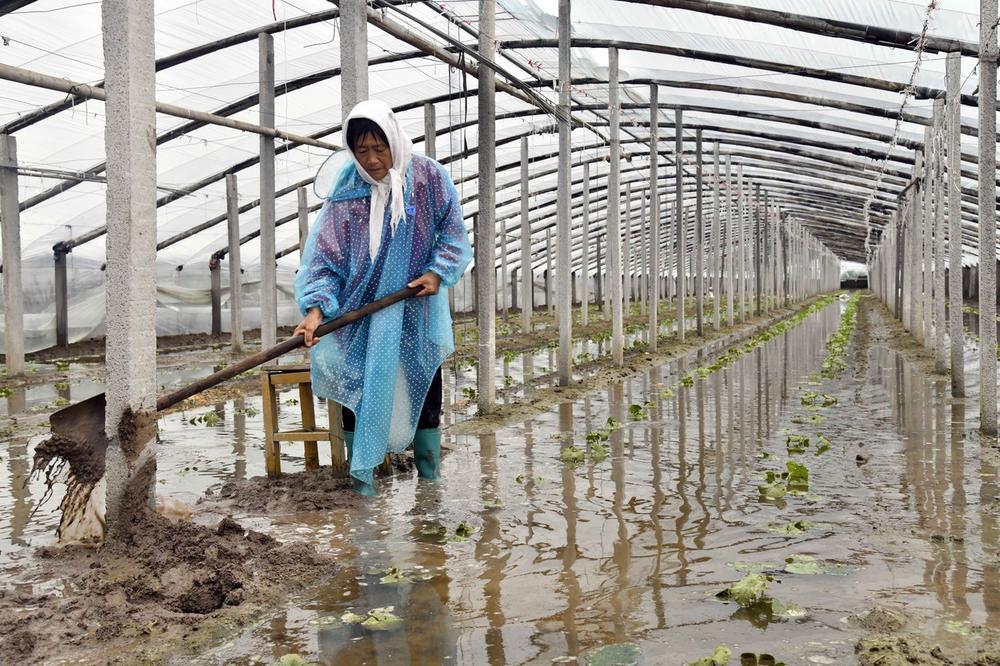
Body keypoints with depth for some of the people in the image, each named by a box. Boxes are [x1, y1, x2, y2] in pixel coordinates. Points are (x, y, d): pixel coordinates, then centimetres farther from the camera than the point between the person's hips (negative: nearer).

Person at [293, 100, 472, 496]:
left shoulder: (427, 176, -11)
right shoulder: (346, 192, -12)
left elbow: (452, 232, 0)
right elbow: (323, 254, -14)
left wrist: (437, 272, -15)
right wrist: (316, 308, -26)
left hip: (415, 311, 1)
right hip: (361, 312, 0)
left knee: (424, 390, 11)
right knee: (358, 393, -1)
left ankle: (430, 476, 28)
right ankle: (362, 478, 13)